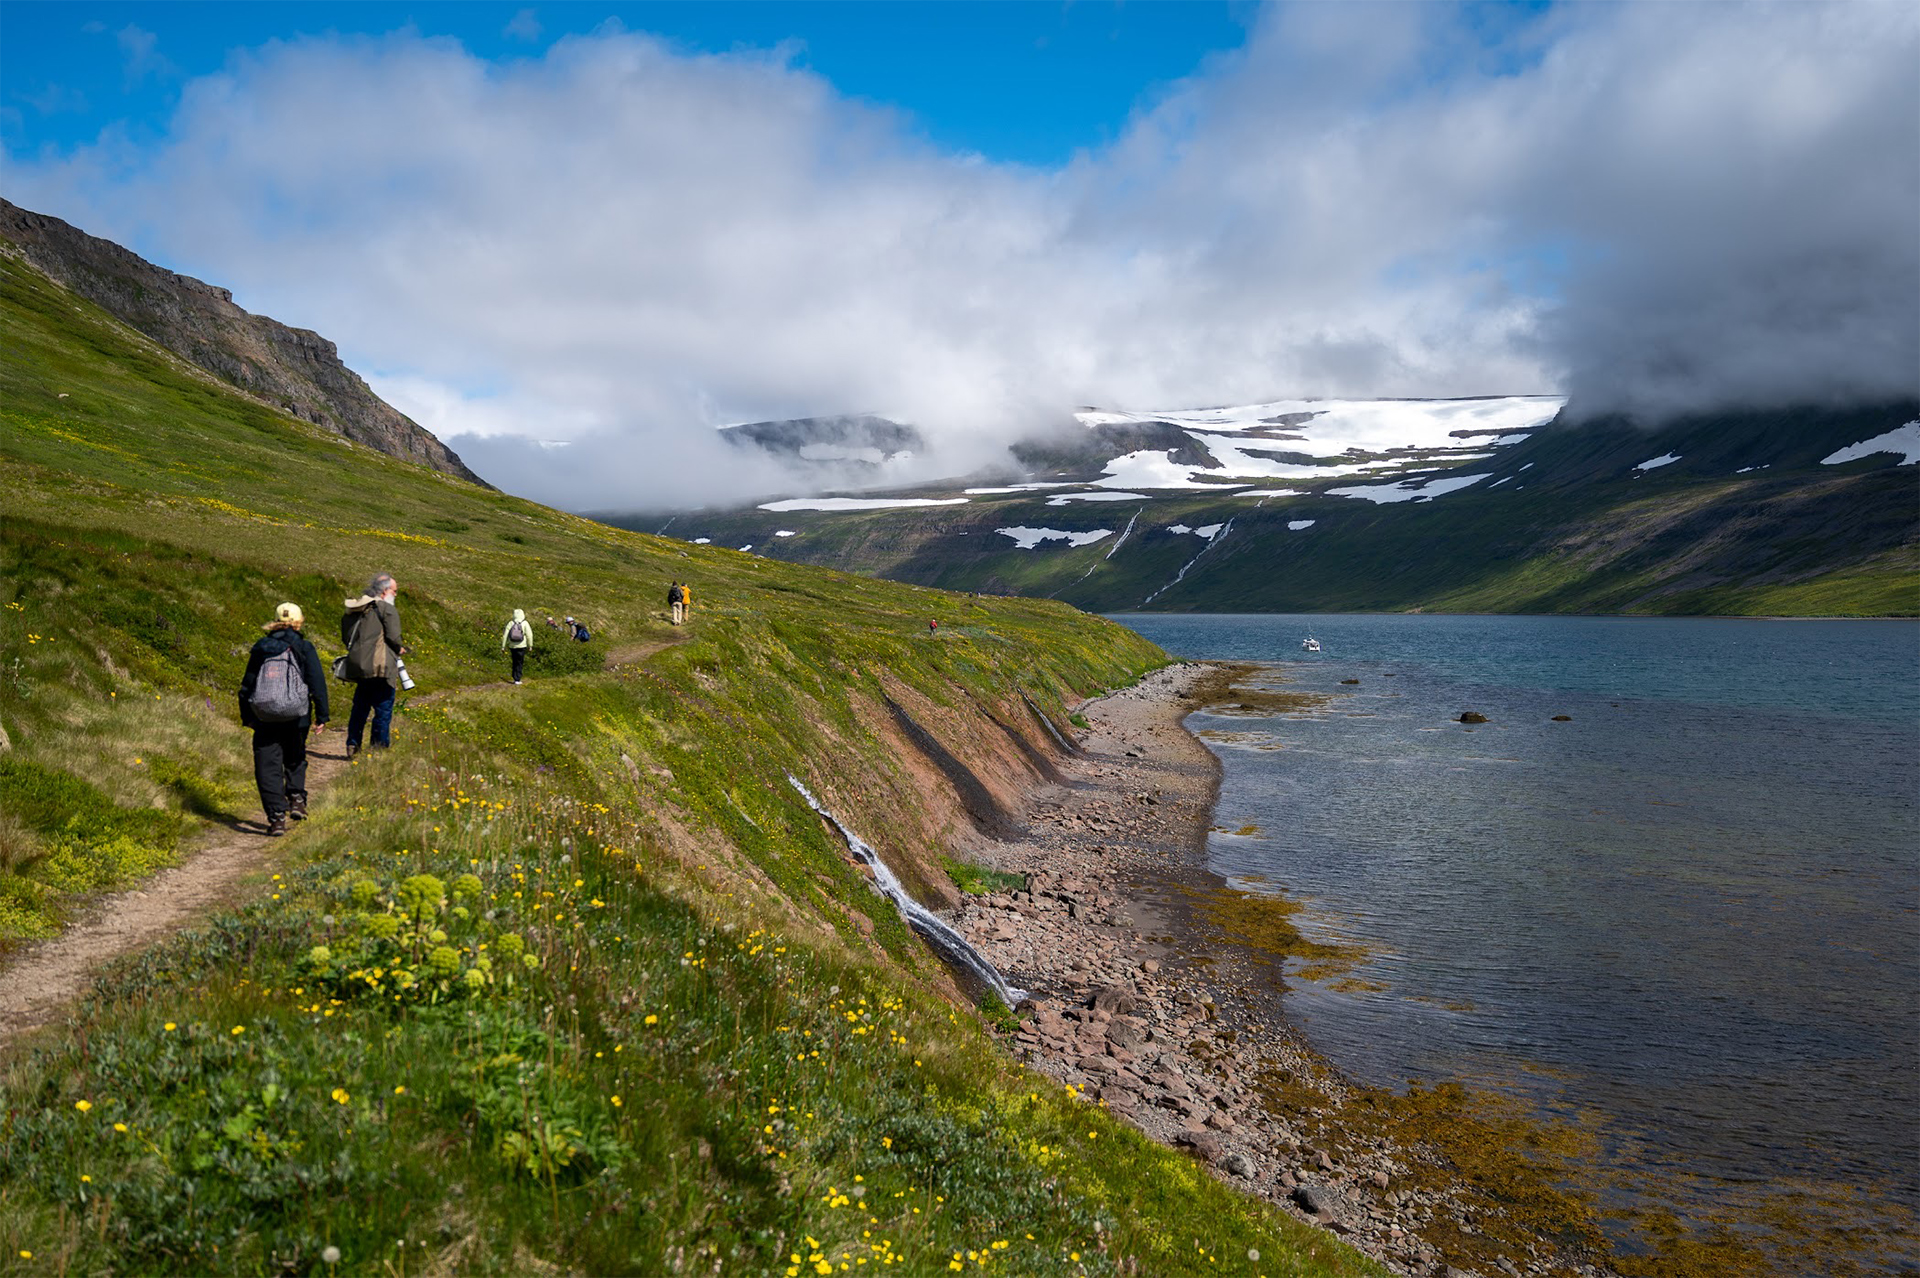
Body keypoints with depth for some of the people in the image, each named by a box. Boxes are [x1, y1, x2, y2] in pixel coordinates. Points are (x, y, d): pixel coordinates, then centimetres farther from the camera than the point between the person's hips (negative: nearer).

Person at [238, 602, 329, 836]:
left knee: (268, 766, 5)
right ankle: (296, 797, 9)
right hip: (296, 716, -1)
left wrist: (247, 717, 21)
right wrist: (321, 716, -1)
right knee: (295, 759, 23)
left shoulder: (261, 648, 6)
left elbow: (247, 684, 12)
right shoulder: (303, 648, -3)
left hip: (264, 717, 1)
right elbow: (318, 683, -6)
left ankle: (276, 817, -1)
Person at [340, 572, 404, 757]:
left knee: (360, 707, 18)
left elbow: (345, 638, 19)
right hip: (380, 667, -7)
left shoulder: (351, 611, 17)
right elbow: (393, 637, -14)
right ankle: (380, 747, 2)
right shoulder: (387, 609, -6)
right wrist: (399, 649, 5)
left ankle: (352, 746, 20)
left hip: (356, 665, 7)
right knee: (383, 709, 1)